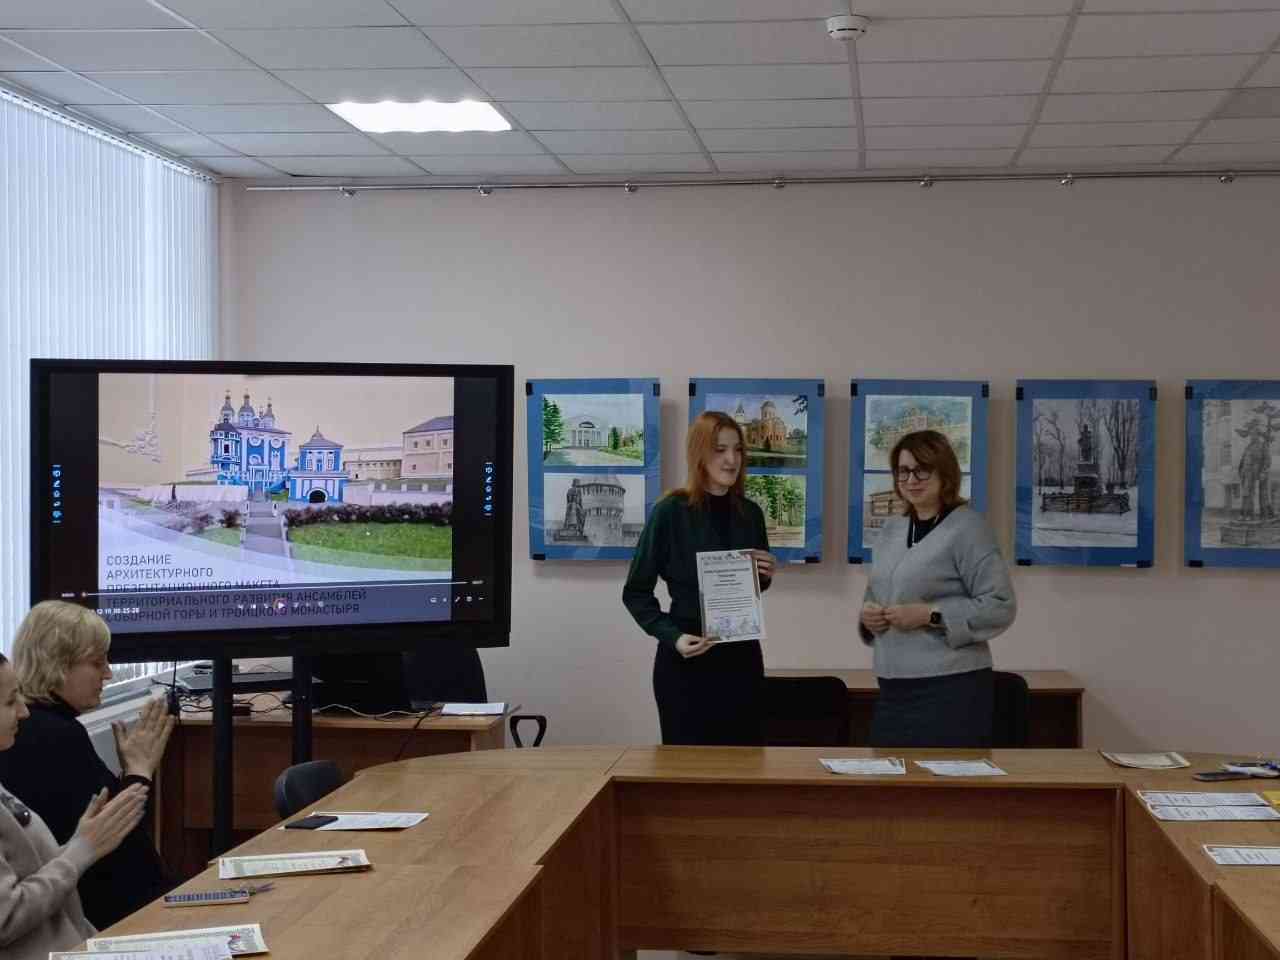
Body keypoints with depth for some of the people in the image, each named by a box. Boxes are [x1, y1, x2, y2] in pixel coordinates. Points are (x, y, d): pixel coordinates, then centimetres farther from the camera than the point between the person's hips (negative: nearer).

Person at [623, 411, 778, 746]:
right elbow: (636, 592, -5)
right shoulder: (671, 512, -9)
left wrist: (765, 576, -2)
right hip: (687, 660, -4)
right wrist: (673, 637, -17)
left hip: (742, 656, 5)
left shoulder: (750, 513, 6)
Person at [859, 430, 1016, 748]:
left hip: (950, 688, -7)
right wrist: (867, 614, 2)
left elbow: (1000, 607, -14)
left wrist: (930, 616, -19)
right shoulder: (891, 530, 14)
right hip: (893, 688, 7)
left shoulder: (968, 527, -8)